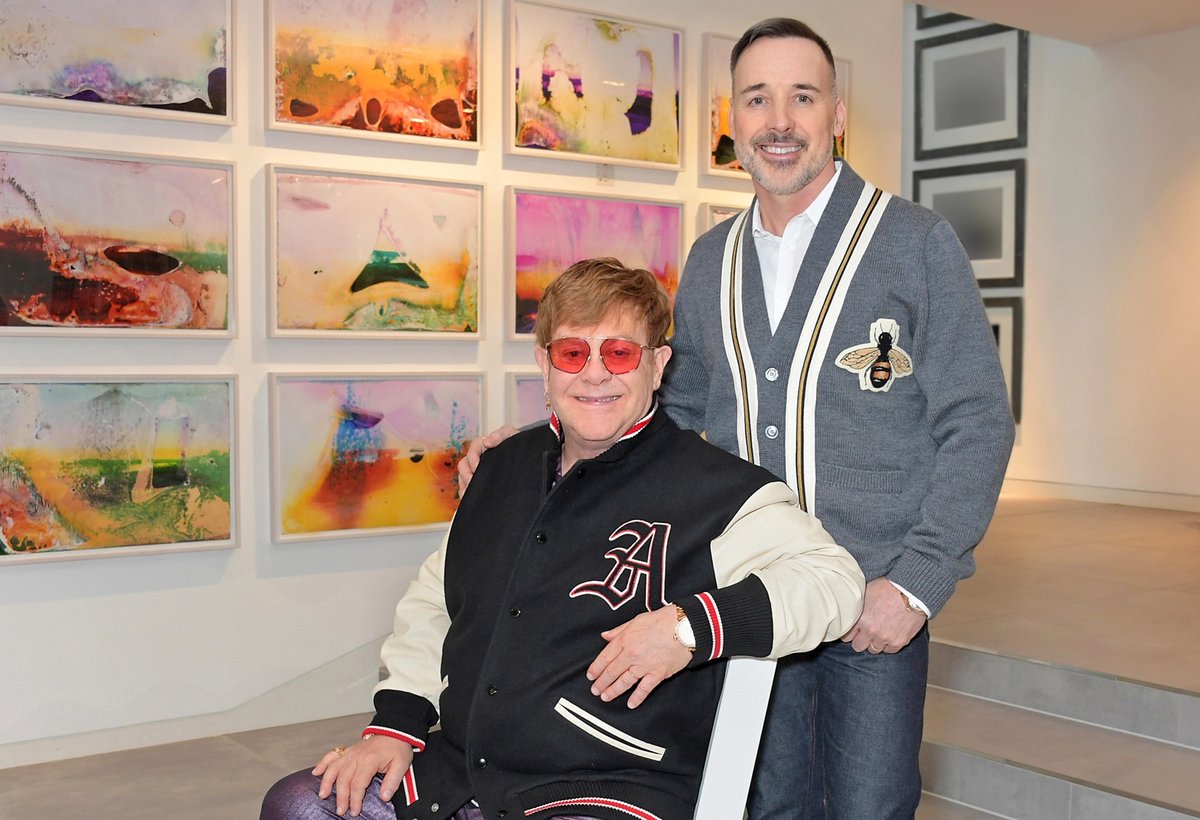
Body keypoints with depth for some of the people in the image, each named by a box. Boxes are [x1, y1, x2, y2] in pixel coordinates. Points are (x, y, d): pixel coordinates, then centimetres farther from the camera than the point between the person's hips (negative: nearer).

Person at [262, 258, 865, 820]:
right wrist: (396, 721, 9)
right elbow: (435, 597, 22)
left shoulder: (714, 487, -7)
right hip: (457, 768, 7)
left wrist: (692, 625, -27)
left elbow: (833, 577, -15)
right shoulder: (505, 467, 15)